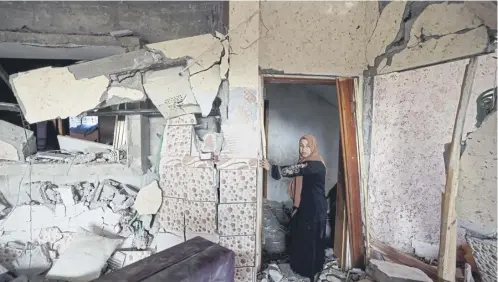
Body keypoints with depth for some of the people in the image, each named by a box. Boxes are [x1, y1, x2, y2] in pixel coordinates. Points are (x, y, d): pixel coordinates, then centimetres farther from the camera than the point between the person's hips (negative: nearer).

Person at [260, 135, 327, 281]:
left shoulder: (316, 164, -21)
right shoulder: (304, 162, 9)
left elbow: (295, 170, -31)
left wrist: (272, 168, -32)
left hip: (315, 209, -8)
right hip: (302, 207, 8)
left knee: (311, 240, 4)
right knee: (299, 238, 18)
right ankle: (299, 267, 35)